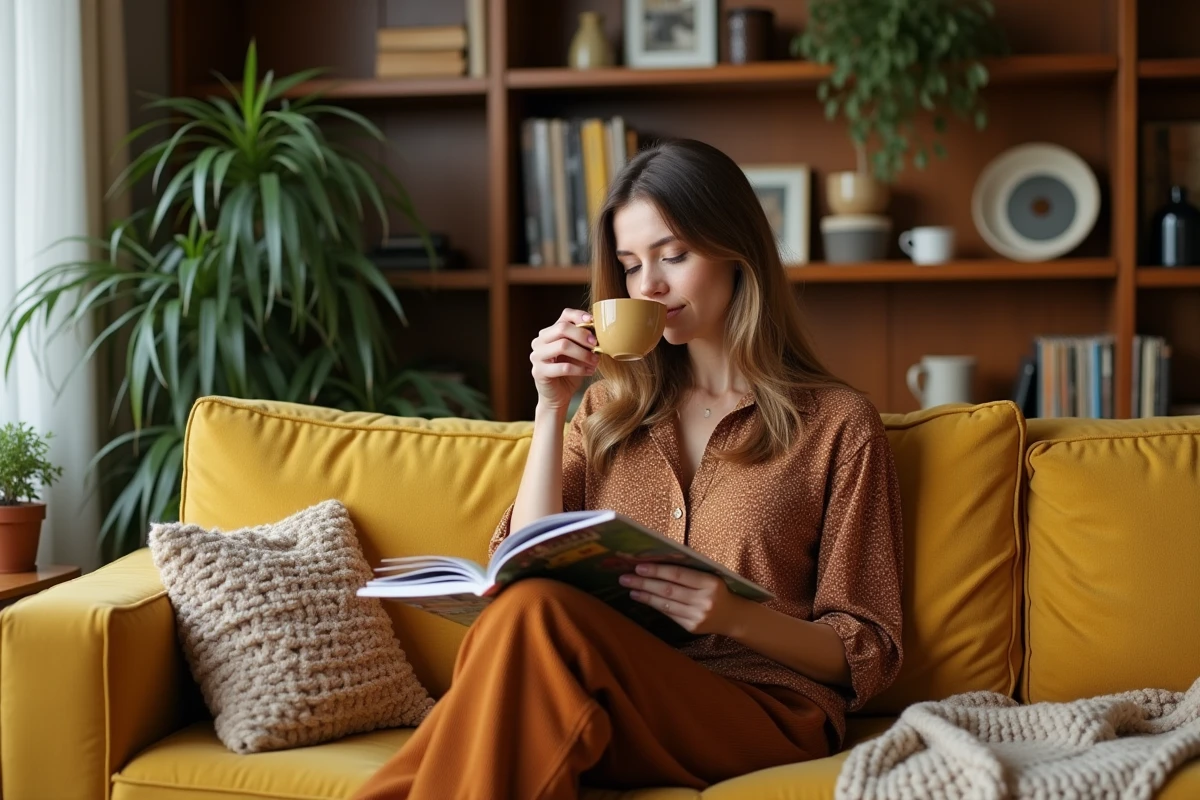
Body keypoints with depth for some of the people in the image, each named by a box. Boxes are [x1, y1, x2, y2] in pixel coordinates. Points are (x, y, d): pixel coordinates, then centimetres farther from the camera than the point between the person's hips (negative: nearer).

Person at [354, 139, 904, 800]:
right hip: (621, 694, 3)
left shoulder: (836, 423, 7)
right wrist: (552, 407, 1)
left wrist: (738, 617, -15)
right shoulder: (609, 411, 20)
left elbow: (868, 654, 4)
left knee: (535, 618, -31)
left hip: (762, 712, -3)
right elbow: (524, 571, 8)